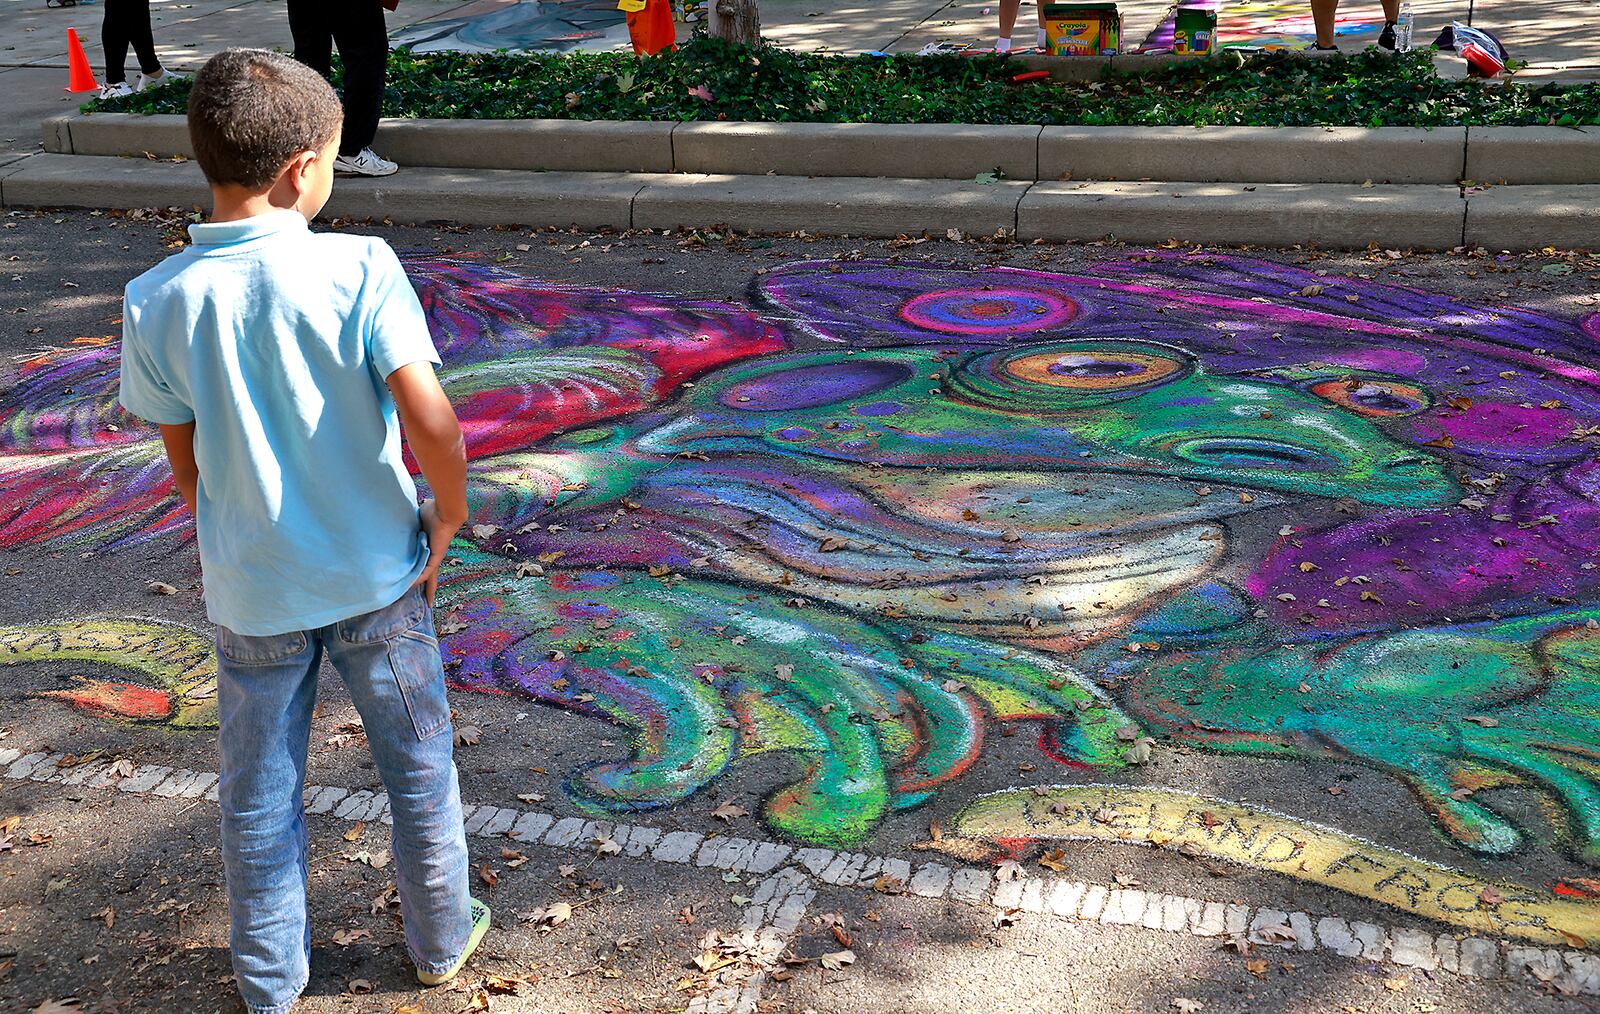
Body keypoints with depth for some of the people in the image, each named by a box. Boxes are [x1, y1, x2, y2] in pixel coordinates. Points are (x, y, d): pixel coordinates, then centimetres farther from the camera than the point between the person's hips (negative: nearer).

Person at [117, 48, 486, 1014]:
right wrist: (449, 516, -6)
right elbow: (431, 422, -25)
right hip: (376, 574, -1)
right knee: (419, 770, 20)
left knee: (260, 797, 19)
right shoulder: (359, 268, -18)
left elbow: (187, 467, -2)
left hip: (252, 592, 2)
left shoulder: (157, 302, -11)